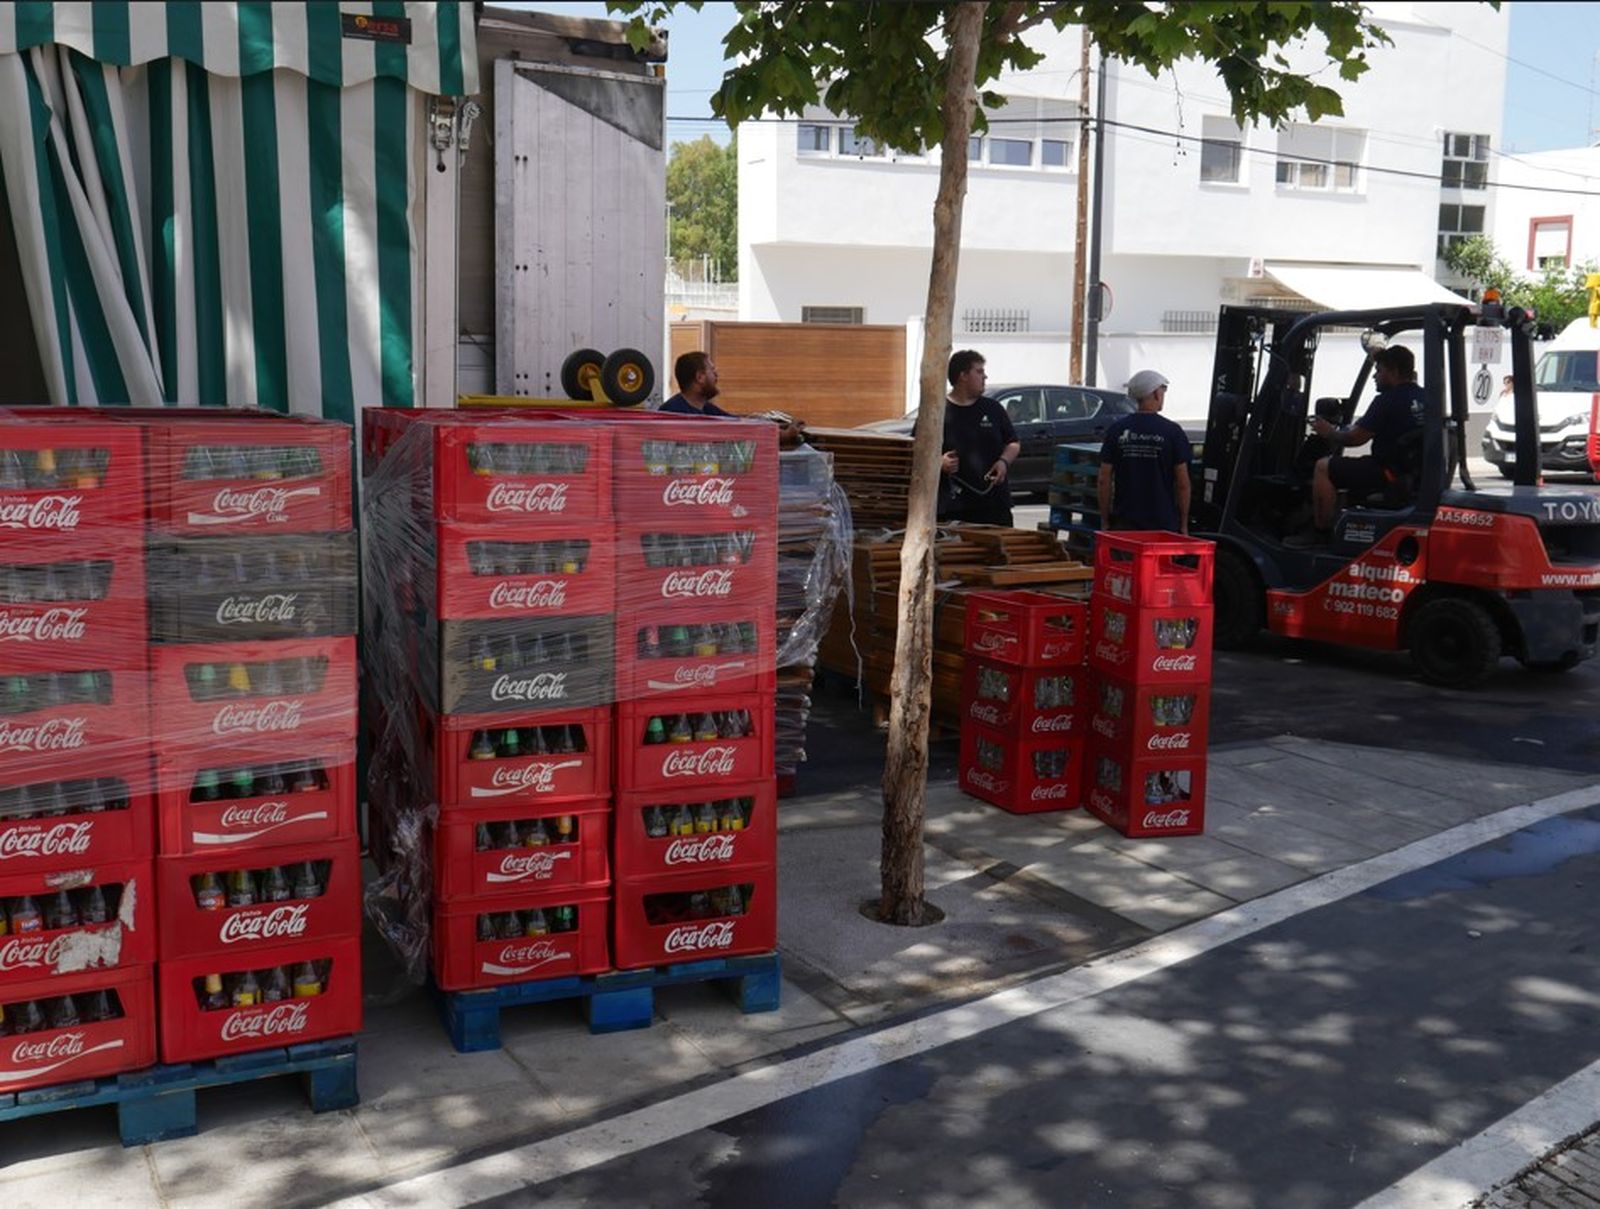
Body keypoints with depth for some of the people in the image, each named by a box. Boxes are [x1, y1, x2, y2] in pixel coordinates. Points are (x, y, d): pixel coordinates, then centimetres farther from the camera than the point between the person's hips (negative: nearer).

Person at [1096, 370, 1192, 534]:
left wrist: (1105, 521, 10)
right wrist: (1184, 524, 6)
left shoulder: (1117, 430, 3)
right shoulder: (1172, 431, -4)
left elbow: (1104, 481, 1)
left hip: (1124, 523, 2)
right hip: (1164, 525, -2)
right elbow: (1182, 484, -3)